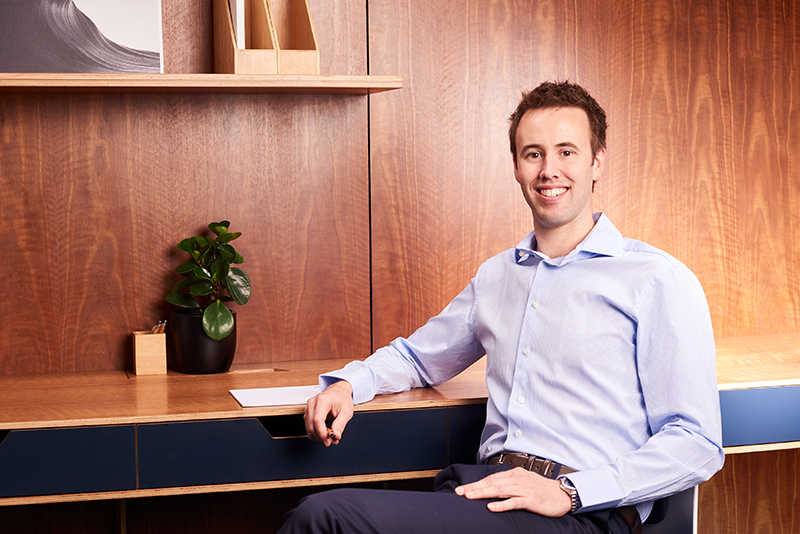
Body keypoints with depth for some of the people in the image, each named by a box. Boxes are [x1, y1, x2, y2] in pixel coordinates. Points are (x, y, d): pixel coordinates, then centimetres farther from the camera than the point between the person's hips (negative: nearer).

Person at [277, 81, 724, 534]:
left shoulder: (658, 279, 0)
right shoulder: (496, 276, 20)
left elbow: (698, 446, -6)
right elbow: (418, 356, 37)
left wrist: (569, 492, -16)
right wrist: (346, 384, 15)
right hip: (486, 491, 5)